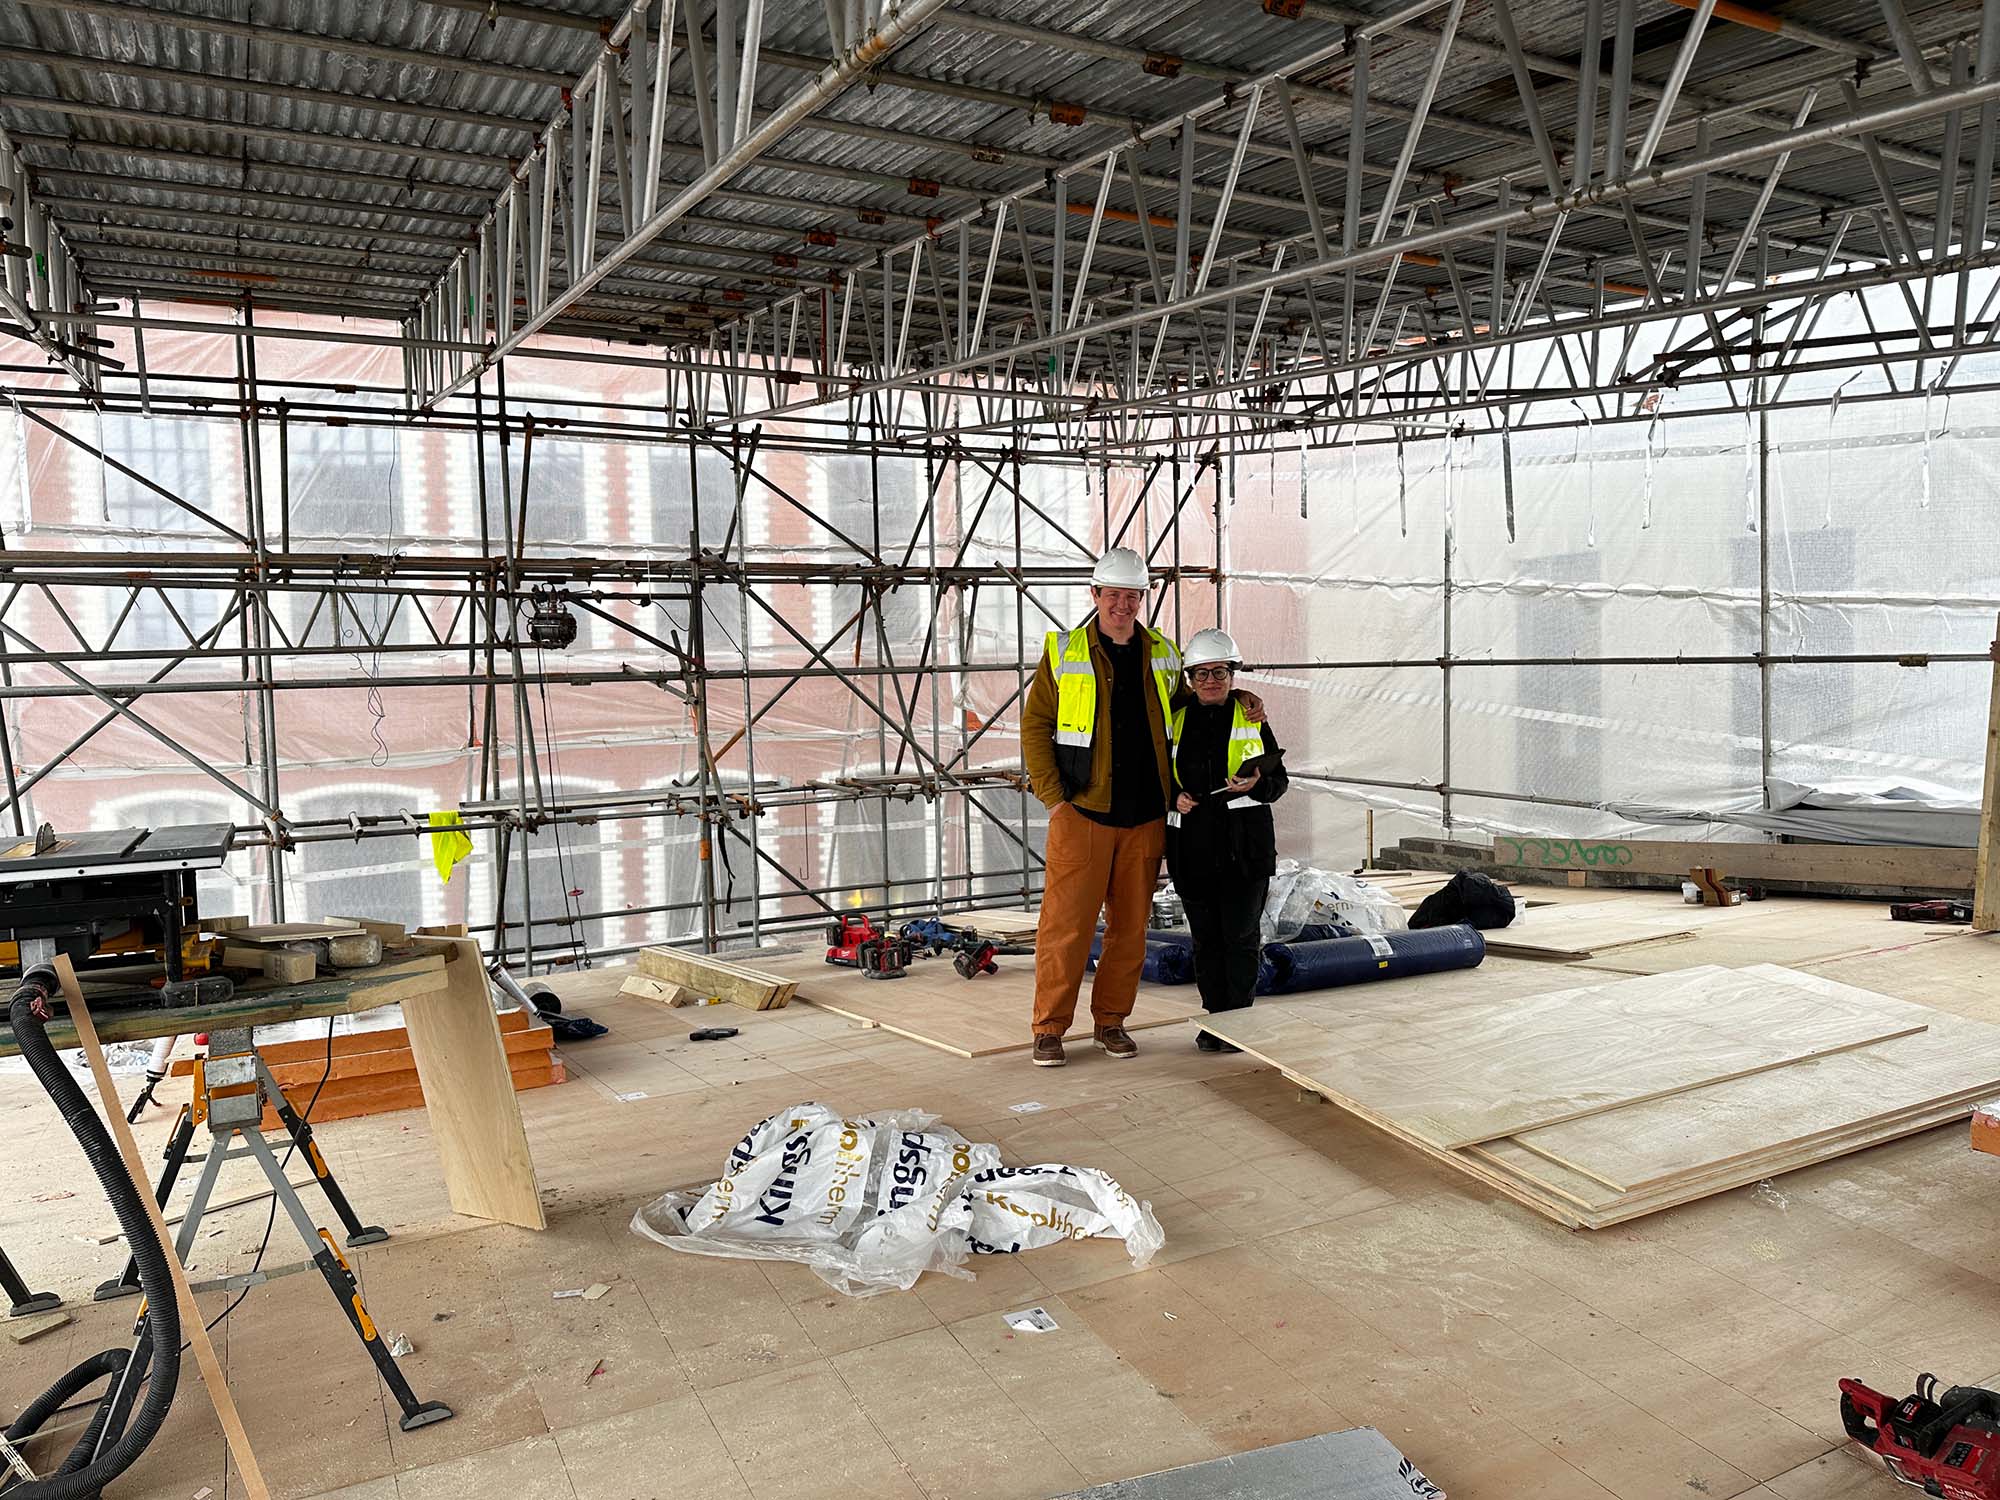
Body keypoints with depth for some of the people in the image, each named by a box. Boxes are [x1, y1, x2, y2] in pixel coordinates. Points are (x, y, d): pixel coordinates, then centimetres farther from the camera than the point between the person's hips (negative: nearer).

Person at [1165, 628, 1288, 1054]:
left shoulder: (1252, 719, 5)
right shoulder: (1176, 721, 8)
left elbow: (1279, 780, 7)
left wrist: (1257, 784, -14)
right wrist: (1175, 797, -6)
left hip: (1245, 846, -2)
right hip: (1193, 846, 2)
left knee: (1241, 935, 1)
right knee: (1205, 936, 8)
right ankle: (1216, 1017, 19)